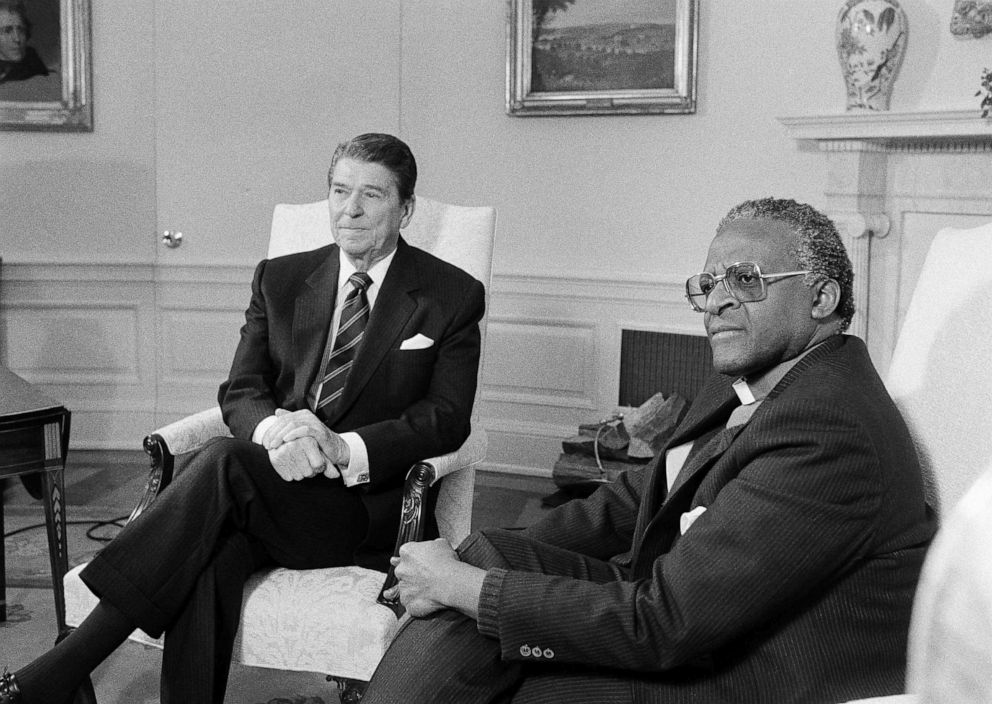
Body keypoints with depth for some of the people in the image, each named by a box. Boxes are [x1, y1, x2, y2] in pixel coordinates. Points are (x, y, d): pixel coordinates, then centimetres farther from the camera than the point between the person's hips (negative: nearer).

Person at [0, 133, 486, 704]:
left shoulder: (453, 297, 3)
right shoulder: (280, 280, 14)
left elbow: (448, 419, -6)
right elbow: (240, 392, 8)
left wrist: (346, 449, -23)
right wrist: (277, 429, -18)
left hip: (367, 502, -3)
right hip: (272, 484, 4)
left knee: (226, 464, -31)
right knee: (211, 556, -32)